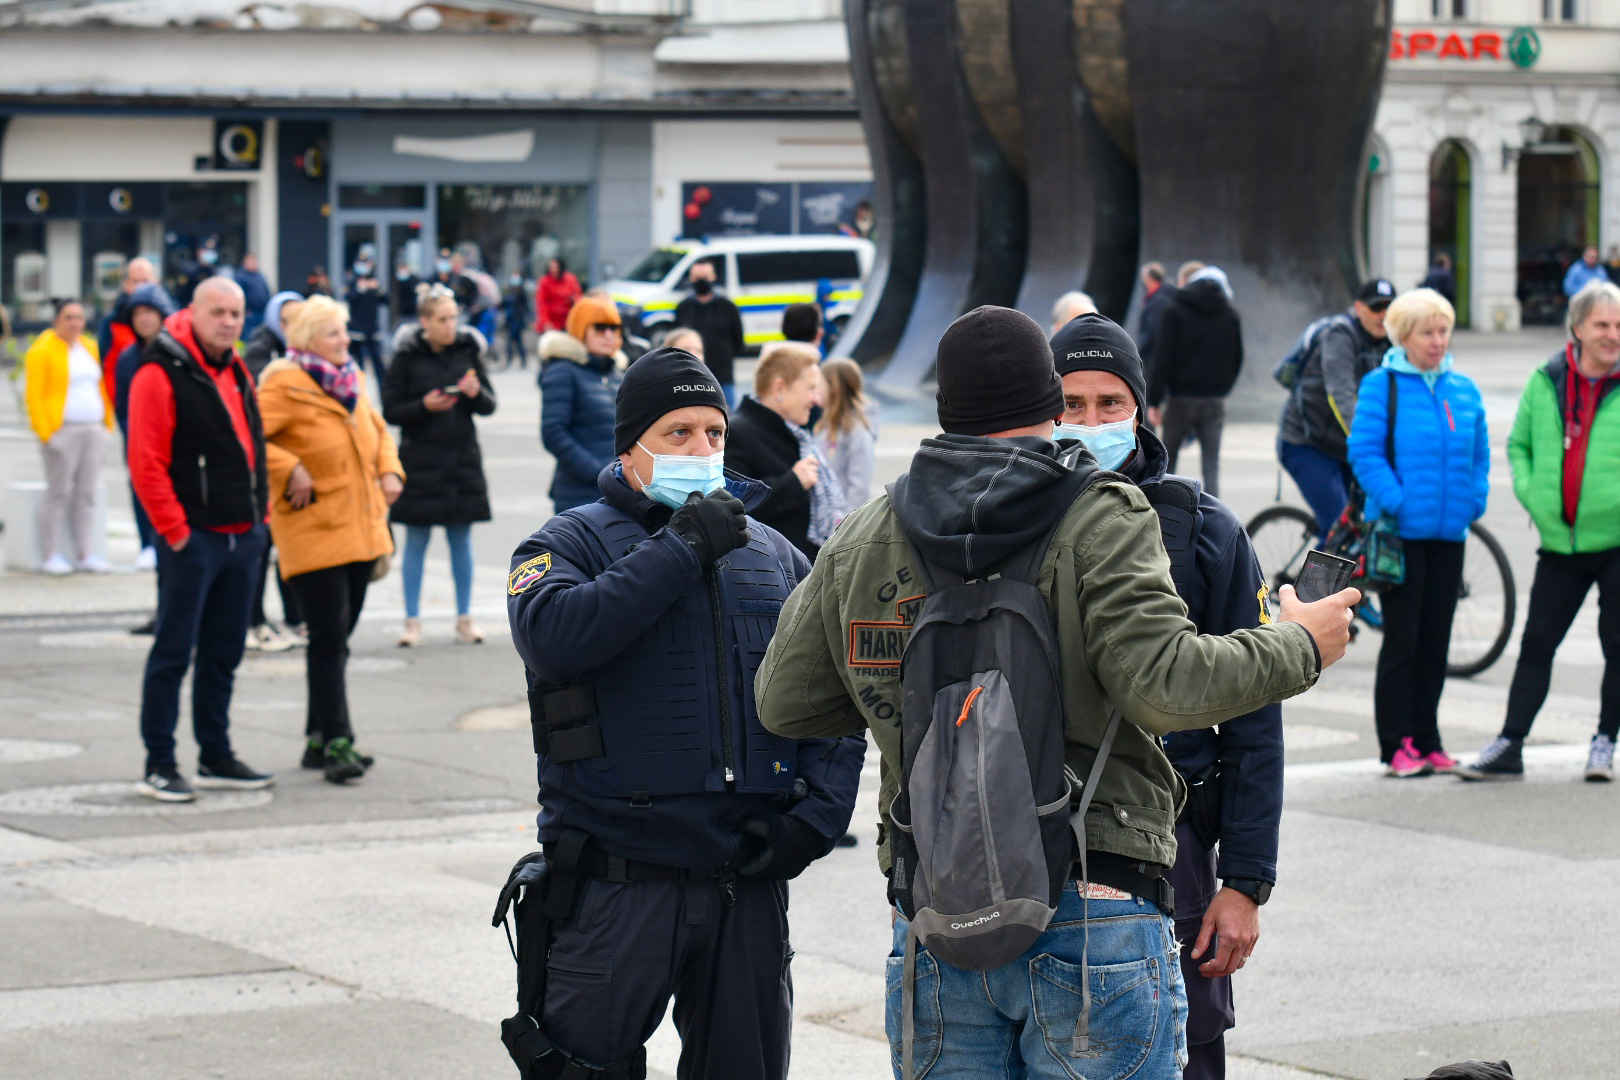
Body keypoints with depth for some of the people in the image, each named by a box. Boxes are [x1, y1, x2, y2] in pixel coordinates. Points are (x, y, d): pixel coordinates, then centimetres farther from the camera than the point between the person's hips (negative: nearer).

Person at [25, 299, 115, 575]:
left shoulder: (90, 347, 17)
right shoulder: (43, 351, -4)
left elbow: (101, 388, 20)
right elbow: (34, 394, -8)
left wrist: (106, 423, 10)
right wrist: (45, 432, -14)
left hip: (93, 429, 6)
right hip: (61, 430, -6)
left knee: (86, 493, 5)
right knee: (58, 492, -5)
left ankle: (85, 554, 7)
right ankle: (51, 555, -1)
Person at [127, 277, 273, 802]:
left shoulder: (235, 370, 14)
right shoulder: (162, 373, -12)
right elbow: (146, 463, -16)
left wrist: (259, 512, 15)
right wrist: (175, 530, -16)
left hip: (241, 537, 8)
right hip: (193, 539, -8)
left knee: (223, 653, 13)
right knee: (173, 653, -4)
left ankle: (216, 757, 22)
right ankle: (159, 766, 1)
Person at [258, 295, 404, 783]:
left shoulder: (350, 381, 13)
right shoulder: (283, 385, -12)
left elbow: (377, 429, 27)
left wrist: (389, 469, 11)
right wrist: (289, 471, -20)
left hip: (361, 531, 8)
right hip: (314, 532, -8)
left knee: (337, 638, 12)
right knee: (328, 638, -10)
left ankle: (319, 740, 21)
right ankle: (336, 743, -7)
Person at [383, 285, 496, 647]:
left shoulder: (468, 351, 2)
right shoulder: (407, 357, -5)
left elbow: (489, 406, 6)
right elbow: (390, 411, -5)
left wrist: (477, 393, -16)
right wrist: (424, 406, -21)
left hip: (463, 459, 2)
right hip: (420, 461, -2)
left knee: (461, 541, 9)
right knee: (416, 542, 3)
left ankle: (465, 618, 17)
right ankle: (412, 621, 9)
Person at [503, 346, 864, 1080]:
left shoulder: (772, 556, 14)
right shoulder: (571, 543, 1)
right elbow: (553, 635, -21)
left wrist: (817, 814, 0)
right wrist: (680, 550, -18)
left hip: (748, 882, 4)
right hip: (614, 885, -4)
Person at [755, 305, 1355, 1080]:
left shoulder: (858, 543, 9)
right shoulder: (1102, 521, -6)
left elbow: (782, 703, 14)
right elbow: (1166, 686, -16)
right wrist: (1297, 648, -1)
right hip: (1093, 918, -4)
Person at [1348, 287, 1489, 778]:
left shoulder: (1464, 390, 11)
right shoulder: (1381, 386, -5)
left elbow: (1479, 453, 16)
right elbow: (1364, 452, -10)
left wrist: (1475, 499, 2)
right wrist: (1395, 501, -17)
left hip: (1449, 533, 5)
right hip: (1402, 532, -5)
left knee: (1435, 641, 9)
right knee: (1402, 640, -2)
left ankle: (1426, 741, 17)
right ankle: (1397, 745, 4)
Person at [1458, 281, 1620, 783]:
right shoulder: (1545, 382, 5)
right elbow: (1519, 444, 17)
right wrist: (1529, 492, 2)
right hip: (1560, 540, 3)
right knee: (1536, 644, 5)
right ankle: (1508, 747, 10)